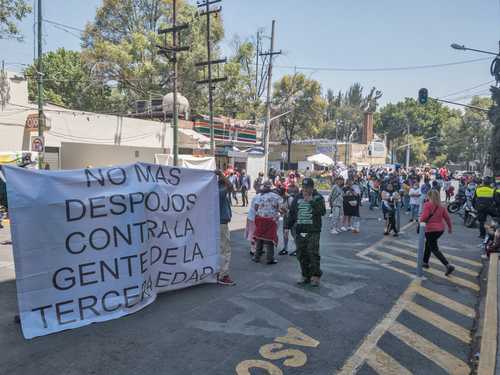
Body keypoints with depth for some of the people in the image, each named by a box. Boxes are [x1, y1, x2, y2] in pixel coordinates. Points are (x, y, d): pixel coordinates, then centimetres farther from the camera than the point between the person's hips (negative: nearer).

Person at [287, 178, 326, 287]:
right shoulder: (297, 198, 11)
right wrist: (288, 227, 11)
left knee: (313, 254, -7)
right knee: (301, 255, 7)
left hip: (313, 231, -4)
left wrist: (311, 201, -18)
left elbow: (322, 212, -15)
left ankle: (315, 276, 5)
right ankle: (306, 276, 19)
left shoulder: (318, 197, 0)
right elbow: (292, 214, 16)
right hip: (299, 231, 4)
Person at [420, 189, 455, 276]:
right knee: (428, 244, 25)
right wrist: (450, 227, 19)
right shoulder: (441, 206, 6)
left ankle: (448, 266, -14)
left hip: (431, 229, -7)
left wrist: (420, 220, 0)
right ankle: (425, 262, 33)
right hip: (440, 229, 7)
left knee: (434, 249, -1)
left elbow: (424, 217, -21)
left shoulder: (427, 205, -13)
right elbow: (447, 217, 8)